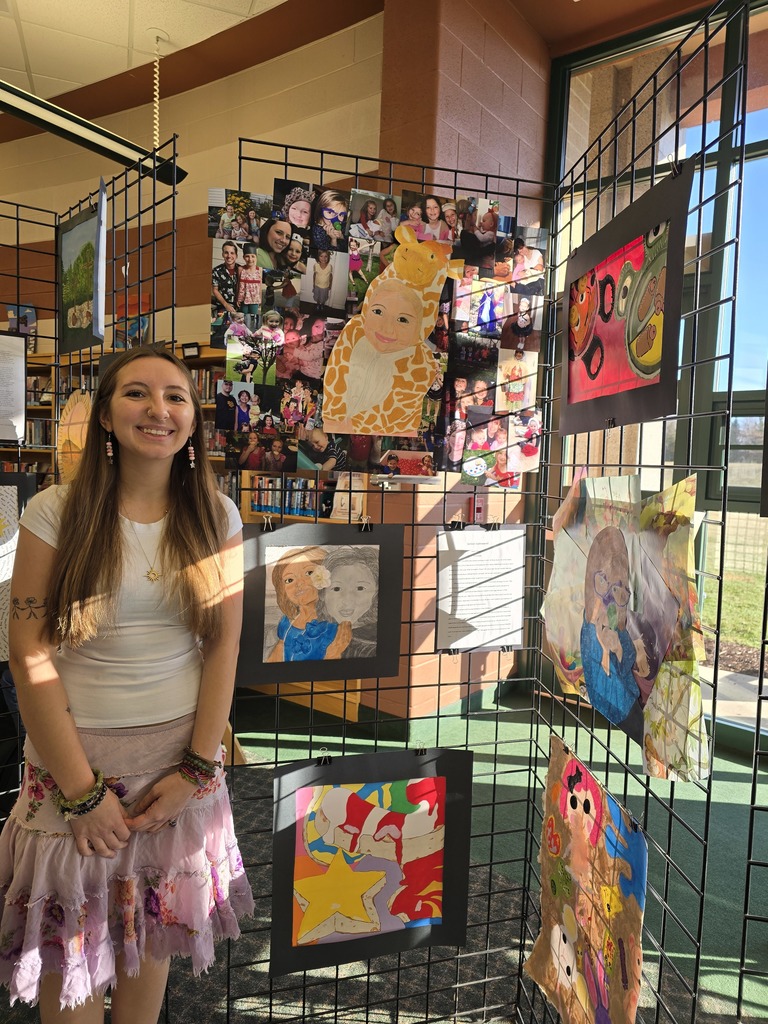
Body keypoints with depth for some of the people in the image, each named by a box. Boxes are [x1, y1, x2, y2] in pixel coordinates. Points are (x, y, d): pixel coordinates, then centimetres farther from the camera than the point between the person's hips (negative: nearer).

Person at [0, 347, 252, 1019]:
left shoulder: (217, 518, -2)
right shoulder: (55, 512, -9)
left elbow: (224, 648, -3)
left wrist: (197, 767, -7)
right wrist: (81, 788, -11)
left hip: (182, 759, 2)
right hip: (75, 756, -2)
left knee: (152, 932, 19)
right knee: (68, 939, 14)